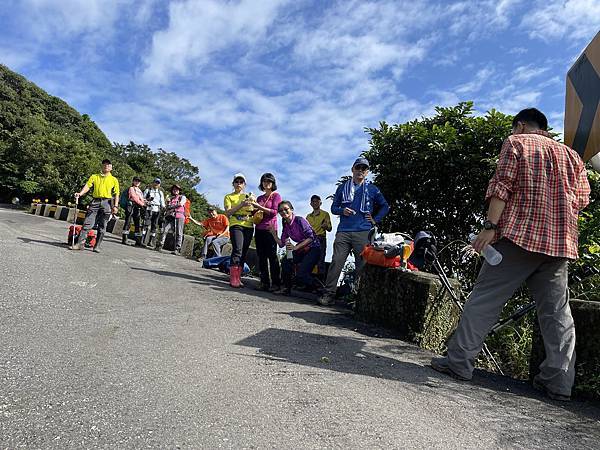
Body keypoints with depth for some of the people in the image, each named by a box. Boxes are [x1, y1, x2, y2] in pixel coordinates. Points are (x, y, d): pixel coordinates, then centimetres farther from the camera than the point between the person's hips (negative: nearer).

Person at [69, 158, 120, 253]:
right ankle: (80, 243, -4)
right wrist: (80, 193, -16)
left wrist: (115, 206, -5)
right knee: (87, 223, -5)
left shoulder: (114, 180, 9)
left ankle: (97, 246, 8)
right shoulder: (94, 177, 14)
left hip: (107, 203, -1)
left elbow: (116, 194, 5)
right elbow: (87, 186, 2)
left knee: (102, 226, 2)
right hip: (95, 201, 1)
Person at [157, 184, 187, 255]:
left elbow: (181, 204, -3)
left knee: (178, 233, -9)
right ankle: (160, 246, -11)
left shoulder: (182, 197, 17)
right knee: (165, 230, -13)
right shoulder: (170, 198, 27)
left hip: (179, 216, -3)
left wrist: (172, 206, 3)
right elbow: (167, 207, 15)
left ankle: (177, 249, -12)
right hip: (170, 216, 3)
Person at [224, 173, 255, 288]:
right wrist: (241, 205, -14)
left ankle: (238, 278, 4)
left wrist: (253, 202, 0)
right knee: (237, 250, -19)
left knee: (244, 253, 1)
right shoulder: (228, 197, 10)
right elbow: (228, 213, -4)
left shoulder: (248, 196, 21)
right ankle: (233, 279, -19)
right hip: (236, 225, -4)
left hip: (249, 226, 4)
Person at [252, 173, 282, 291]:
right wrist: (253, 210, 2)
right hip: (259, 229, 6)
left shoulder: (276, 196, 3)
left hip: (270, 229, -6)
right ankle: (264, 282, 7)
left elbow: (274, 211, -9)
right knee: (261, 257, 3)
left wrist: (259, 207, -13)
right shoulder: (260, 198, 19)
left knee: (272, 256, -7)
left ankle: (276, 283, -4)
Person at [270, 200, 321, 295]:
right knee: (286, 261, -14)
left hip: (313, 249, -7)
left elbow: (311, 238, -22)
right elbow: (281, 244, 4)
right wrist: (274, 234, -10)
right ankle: (286, 288, 0)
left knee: (300, 274, -21)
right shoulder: (286, 225, 6)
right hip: (302, 250, 8)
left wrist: (295, 247, -27)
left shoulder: (300, 220, -17)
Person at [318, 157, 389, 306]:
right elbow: (334, 207, 17)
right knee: (336, 262, -9)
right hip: (343, 232, 1)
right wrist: (342, 211, -4)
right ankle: (328, 294, -6)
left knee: (362, 265, -2)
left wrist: (375, 220, 8)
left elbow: (385, 207, 21)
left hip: (363, 233, 0)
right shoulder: (343, 187, 16)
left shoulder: (372, 189, 14)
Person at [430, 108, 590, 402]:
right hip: (560, 243, 6)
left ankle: (459, 361, -1)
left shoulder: (516, 143, 7)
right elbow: (581, 199, 14)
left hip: (520, 234, -5)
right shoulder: (571, 155, 23)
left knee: (485, 298, -3)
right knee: (557, 311, 7)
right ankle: (559, 381, 8)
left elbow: (501, 187, -7)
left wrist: (491, 226, -12)